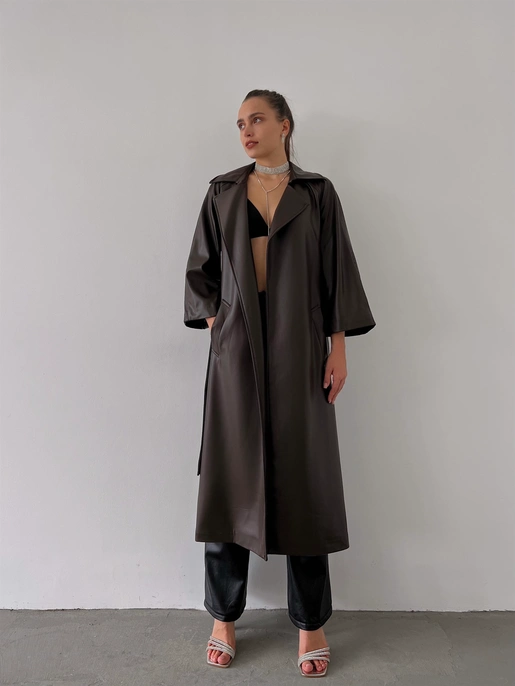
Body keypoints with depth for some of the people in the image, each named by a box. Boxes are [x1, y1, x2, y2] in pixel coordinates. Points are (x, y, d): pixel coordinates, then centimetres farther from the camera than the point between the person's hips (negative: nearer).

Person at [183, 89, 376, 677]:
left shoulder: (317, 193, 7)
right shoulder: (222, 193, 11)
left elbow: (337, 271, 4)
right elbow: (200, 269, 12)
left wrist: (339, 347, -3)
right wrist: (215, 328, -1)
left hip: (298, 351, -1)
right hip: (236, 350, 2)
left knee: (303, 478, 2)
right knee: (230, 476, 3)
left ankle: (311, 623, 18)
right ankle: (224, 617, 20)